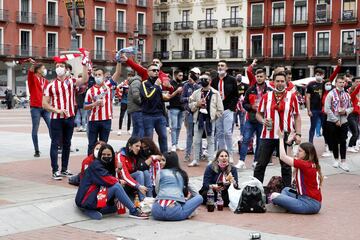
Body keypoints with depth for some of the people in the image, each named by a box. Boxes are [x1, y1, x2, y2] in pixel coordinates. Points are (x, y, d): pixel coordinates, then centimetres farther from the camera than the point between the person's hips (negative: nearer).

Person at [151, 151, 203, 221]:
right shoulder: (182, 174, 19)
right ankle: (183, 214, 1)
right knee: (199, 198, 16)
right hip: (174, 211, -1)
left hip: (157, 212, 1)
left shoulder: (161, 173, 14)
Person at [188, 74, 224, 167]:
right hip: (198, 119, 2)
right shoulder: (196, 93, 7)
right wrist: (197, 104, -6)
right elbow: (190, 104, 11)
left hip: (210, 120, -2)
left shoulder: (215, 93, 1)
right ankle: (195, 160, 16)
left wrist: (214, 116, -3)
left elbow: (220, 109, 2)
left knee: (210, 141, 3)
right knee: (196, 141, 6)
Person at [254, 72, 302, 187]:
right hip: (267, 136, 1)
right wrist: (263, 121, -10)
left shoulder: (292, 97, 2)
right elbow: (258, 113, 12)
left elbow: (297, 116, 4)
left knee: (286, 165, 8)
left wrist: (298, 134, -4)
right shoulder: (266, 96, 5)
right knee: (261, 164, 6)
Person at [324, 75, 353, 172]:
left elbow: (351, 107, 13)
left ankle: (343, 161, 7)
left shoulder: (347, 95, 5)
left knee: (343, 142, 2)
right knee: (334, 141, 8)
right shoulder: (331, 94, -9)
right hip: (332, 122, -3)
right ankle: (336, 159, 21)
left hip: (344, 122, 3)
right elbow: (327, 109, -12)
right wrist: (335, 120, -13)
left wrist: (346, 111, -10)